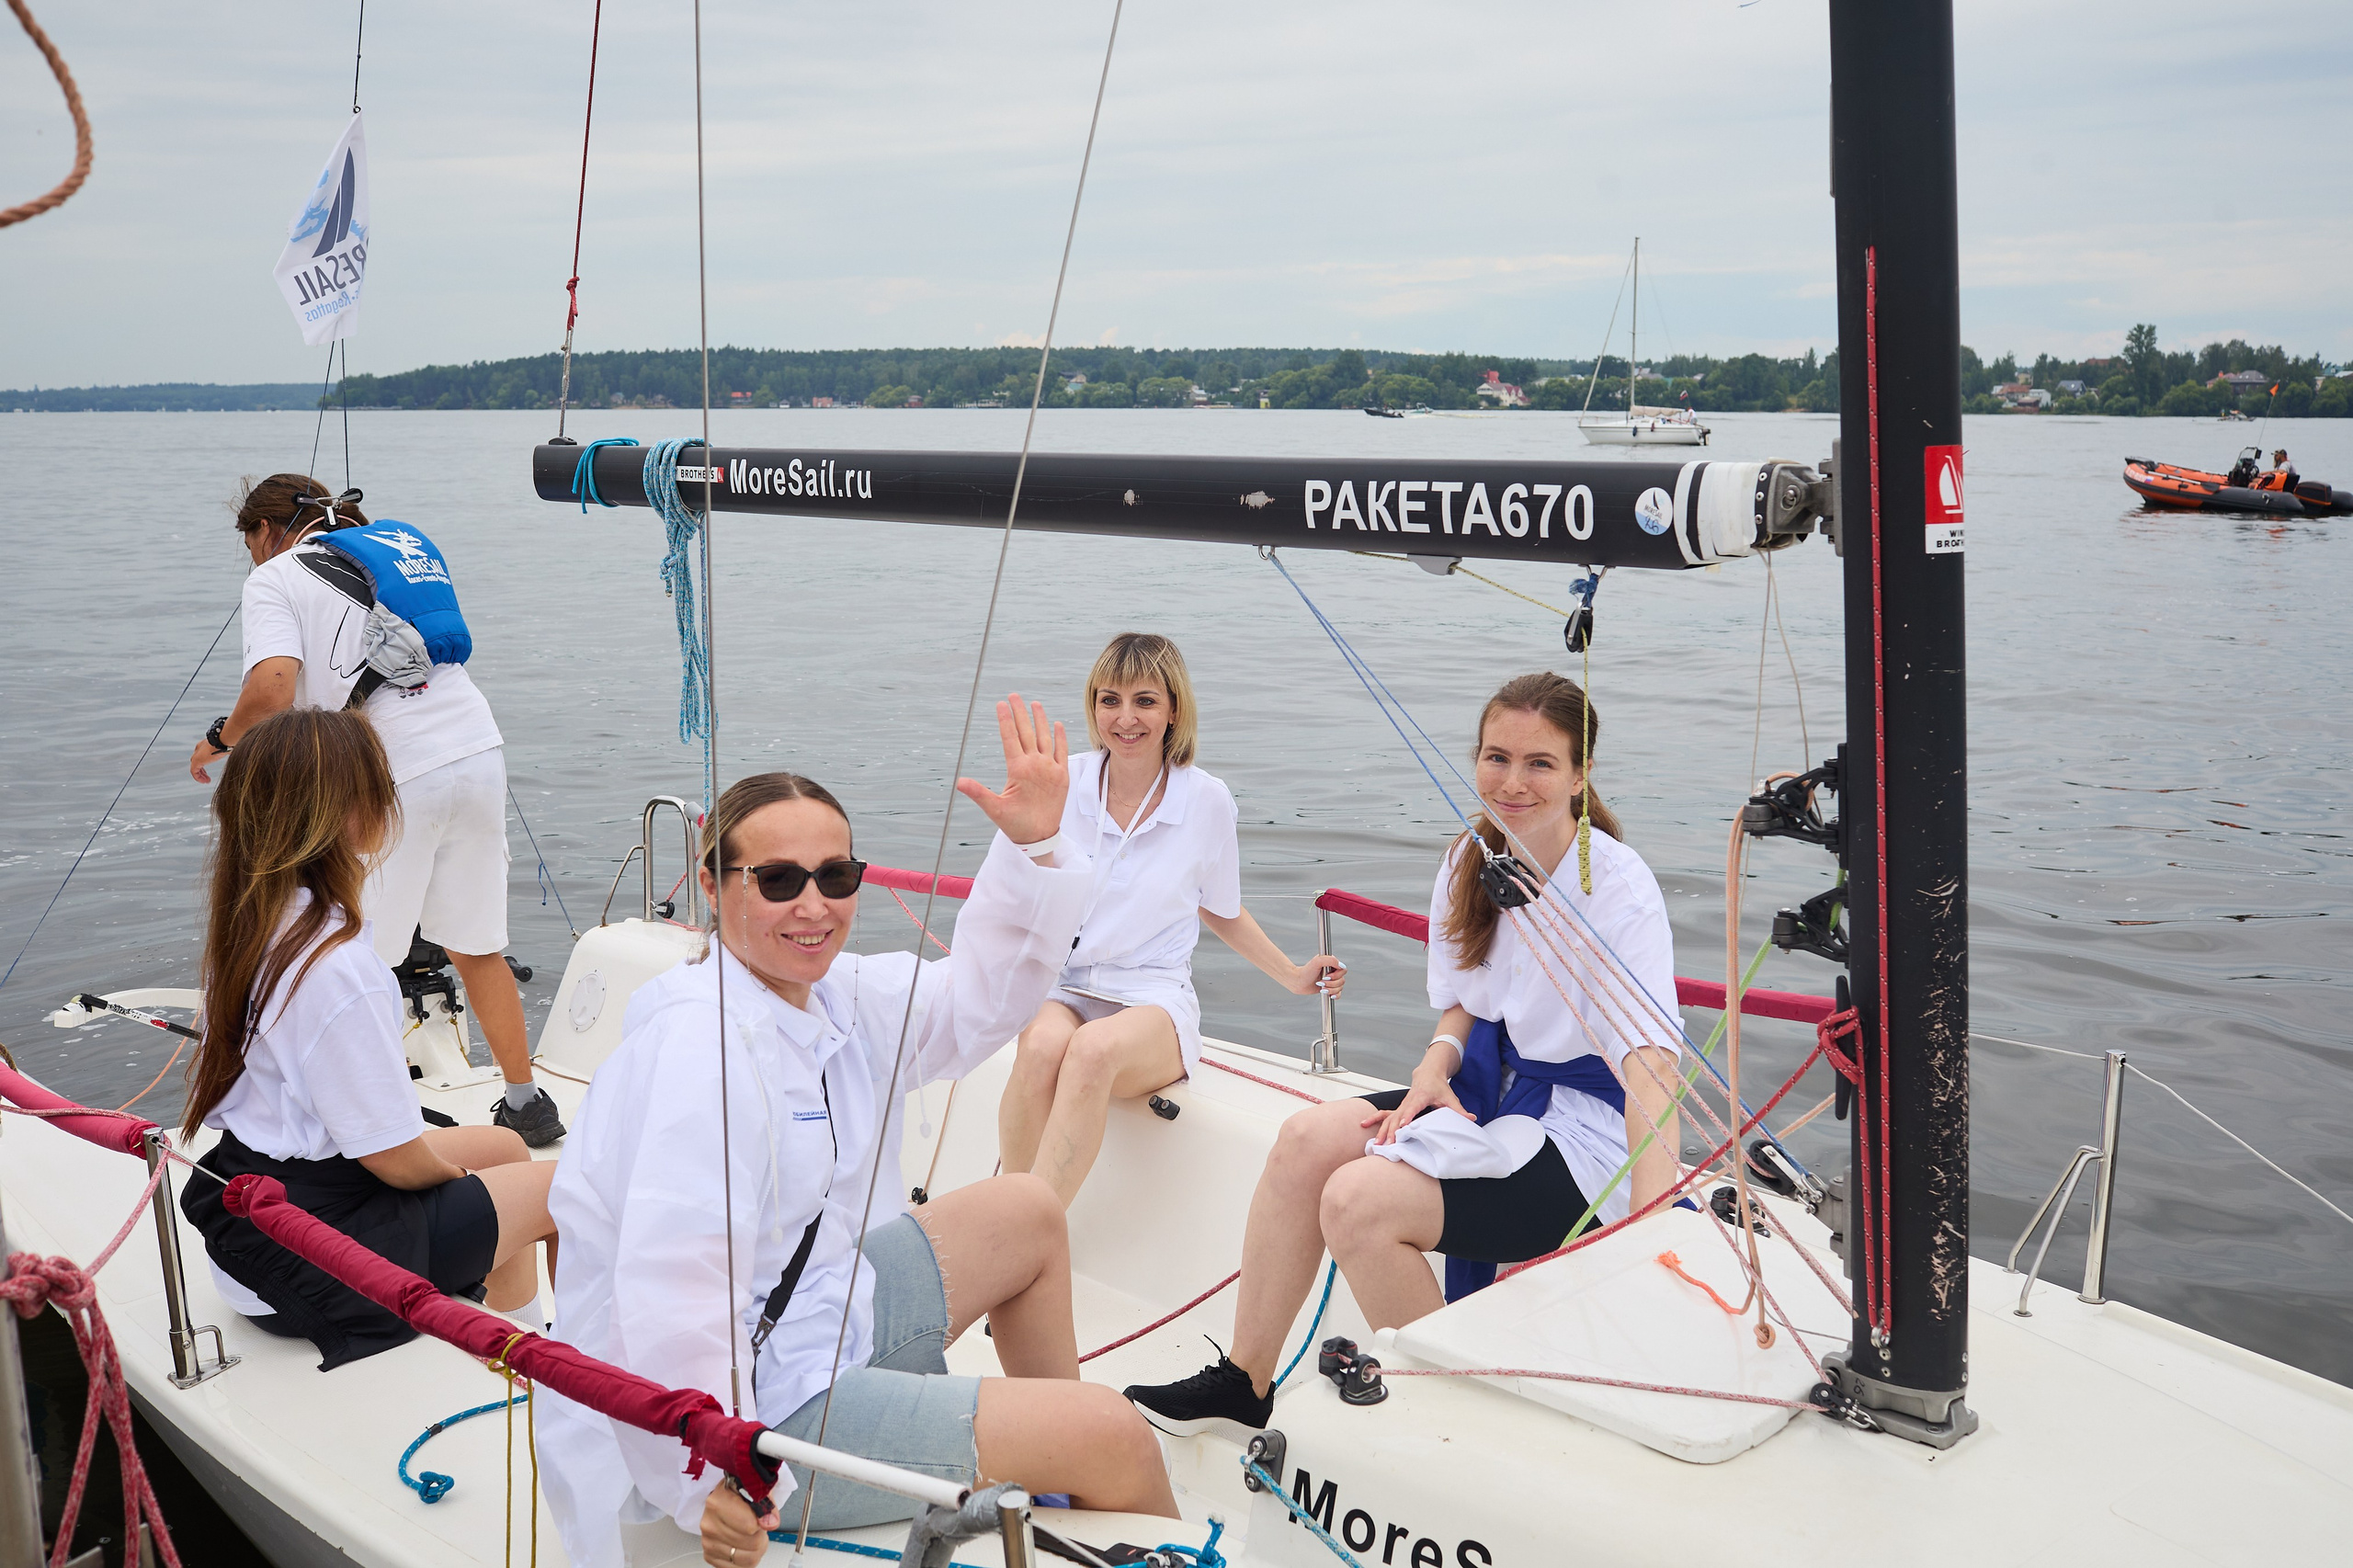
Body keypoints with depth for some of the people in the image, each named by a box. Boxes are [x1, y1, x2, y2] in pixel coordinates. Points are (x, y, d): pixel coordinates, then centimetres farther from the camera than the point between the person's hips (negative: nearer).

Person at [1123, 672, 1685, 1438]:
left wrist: (1652, 1221, -42)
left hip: (1587, 1127, -7)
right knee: (1310, 1137, -14)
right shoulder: (1472, 862, 2)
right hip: (1490, 1091, 7)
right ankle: (1243, 1381, -1)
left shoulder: (1619, 886, -20)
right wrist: (1437, 1063, -8)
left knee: (1359, 1200, -24)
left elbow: (1651, 1056, -31)